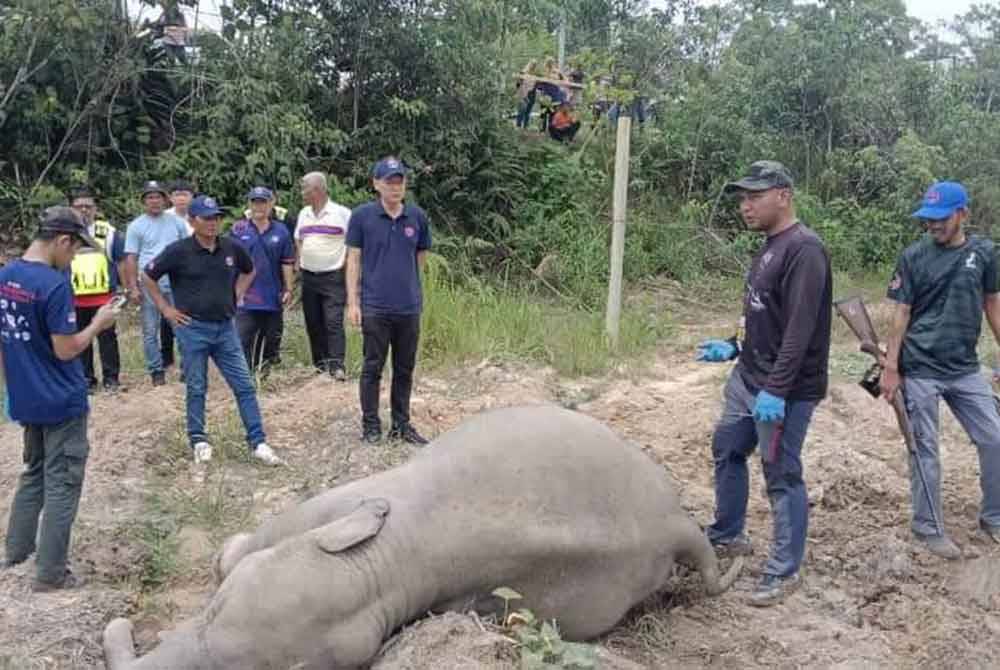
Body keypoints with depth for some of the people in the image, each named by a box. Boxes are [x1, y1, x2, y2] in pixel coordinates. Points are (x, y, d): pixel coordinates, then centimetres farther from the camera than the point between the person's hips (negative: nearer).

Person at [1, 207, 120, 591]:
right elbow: (65, 350, -20)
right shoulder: (54, 284, -22)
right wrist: (98, 324, -6)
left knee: (33, 473, 24)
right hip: (62, 402, -7)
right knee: (61, 484, 4)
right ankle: (51, 573, 11)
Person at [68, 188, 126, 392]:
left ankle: (111, 377, 14)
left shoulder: (108, 232, 3)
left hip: (104, 296, -1)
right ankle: (86, 379, 18)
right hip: (75, 298, 1)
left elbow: (122, 261, 10)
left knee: (107, 337, 4)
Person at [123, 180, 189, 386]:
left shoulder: (177, 222, 8)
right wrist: (133, 288, -5)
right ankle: (156, 371, 13)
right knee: (150, 331, 4)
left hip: (176, 282, 1)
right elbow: (130, 258, 2)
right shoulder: (136, 226, 4)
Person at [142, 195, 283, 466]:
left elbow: (249, 271, 21)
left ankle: (258, 442, 8)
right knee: (196, 389, 7)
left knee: (244, 386, 2)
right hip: (193, 328, -3)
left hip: (225, 327, 3)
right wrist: (165, 308, -1)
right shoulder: (179, 251, -9)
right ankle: (198, 440, 23)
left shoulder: (231, 247, 0)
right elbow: (148, 276, 1)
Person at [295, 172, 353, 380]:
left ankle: (337, 365, -12)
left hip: (333, 277, -6)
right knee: (313, 322, 8)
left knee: (333, 322, -12)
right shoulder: (304, 214, 13)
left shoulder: (342, 213, -7)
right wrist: (299, 261, 13)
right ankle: (320, 363, 18)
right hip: (308, 277, 6)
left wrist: (345, 262, -9)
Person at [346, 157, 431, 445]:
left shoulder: (417, 216, 3)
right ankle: (371, 425, 18)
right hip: (375, 306, -3)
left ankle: (402, 424, 24)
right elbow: (353, 259, -2)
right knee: (373, 368, 5)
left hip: (409, 306, 3)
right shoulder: (362, 216, -3)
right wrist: (353, 301, -6)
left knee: (404, 370, 12)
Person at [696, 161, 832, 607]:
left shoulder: (803, 250, -18)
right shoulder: (769, 247, 12)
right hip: (747, 378, 10)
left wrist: (776, 389, -26)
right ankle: (727, 535, 38)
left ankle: (783, 573, 12)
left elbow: (800, 328, -24)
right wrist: (735, 349, 18)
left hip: (784, 391, -10)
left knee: (782, 477, -1)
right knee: (727, 451, 20)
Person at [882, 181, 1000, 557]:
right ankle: (928, 528, 16)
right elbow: (901, 314, -4)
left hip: (965, 370, 3)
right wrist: (890, 367, -8)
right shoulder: (913, 257, -5)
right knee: (925, 450, 3)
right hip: (920, 371, -3)